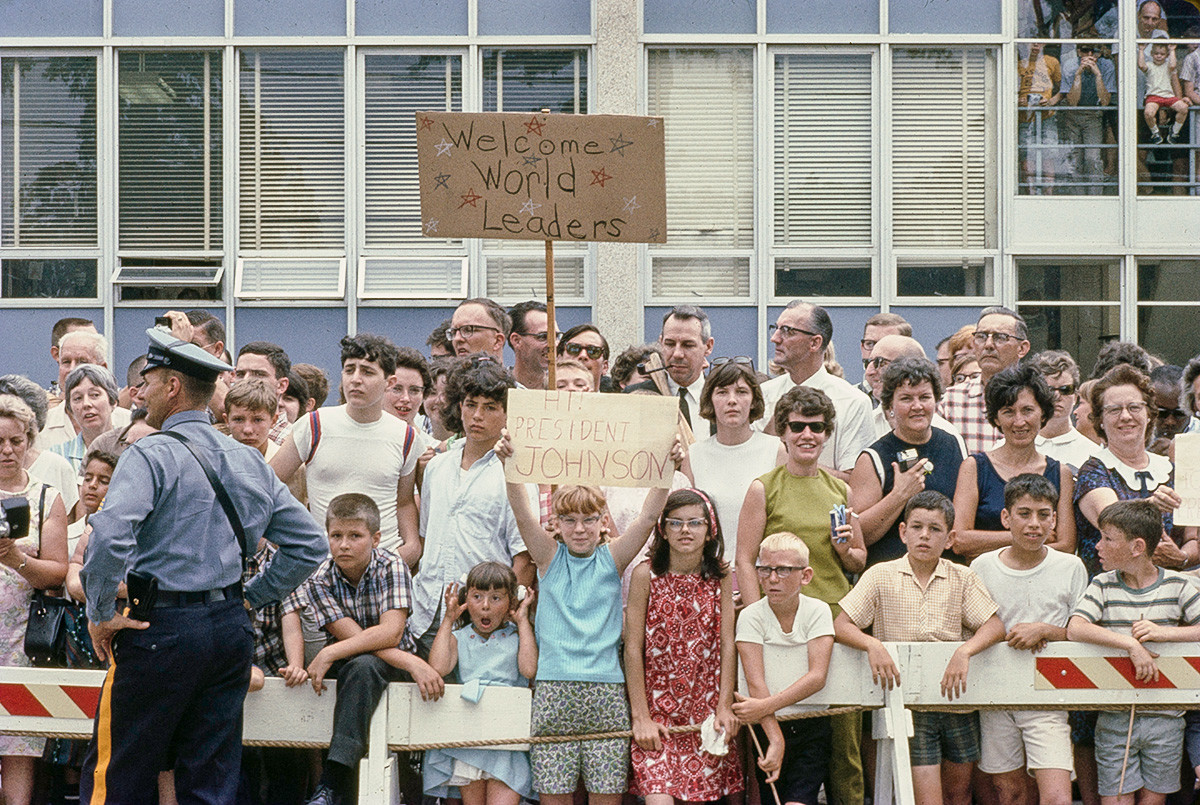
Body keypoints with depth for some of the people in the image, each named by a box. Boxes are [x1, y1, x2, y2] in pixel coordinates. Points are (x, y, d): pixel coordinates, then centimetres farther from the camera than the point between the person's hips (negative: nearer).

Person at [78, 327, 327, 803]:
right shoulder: (249, 461, 11)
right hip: (232, 630, 7)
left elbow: (110, 536, -26)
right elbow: (308, 544, 13)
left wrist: (100, 613, -13)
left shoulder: (152, 455, -10)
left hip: (164, 627, -7)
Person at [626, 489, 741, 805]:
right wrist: (640, 717, -9)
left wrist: (725, 708, -4)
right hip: (656, 705, -3)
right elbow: (633, 648, -6)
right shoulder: (646, 575, -5)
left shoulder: (720, 576, 3)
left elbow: (727, 645, 3)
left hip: (706, 707, 3)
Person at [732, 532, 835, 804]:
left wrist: (766, 706, -20)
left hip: (812, 729, -1)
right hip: (766, 727, 1)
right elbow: (756, 683, -13)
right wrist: (775, 739, -22)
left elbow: (817, 677, -11)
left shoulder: (818, 611, -2)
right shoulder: (751, 616, -4)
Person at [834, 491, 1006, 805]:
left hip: (957, 701, 2)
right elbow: (841, 626, -3)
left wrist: (964, 651, -23)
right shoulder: (881, 576, 0)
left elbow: (995, 627, -4)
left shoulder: (962, 578, 4)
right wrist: (873, 644, -23)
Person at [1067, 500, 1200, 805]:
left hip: (1164, 719, 0)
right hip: (1114, 719, 0)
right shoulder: (1103, 586, 1)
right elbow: (1074, 629, -14)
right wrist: (1132, 644, -23)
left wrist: (1164, 632, -18)